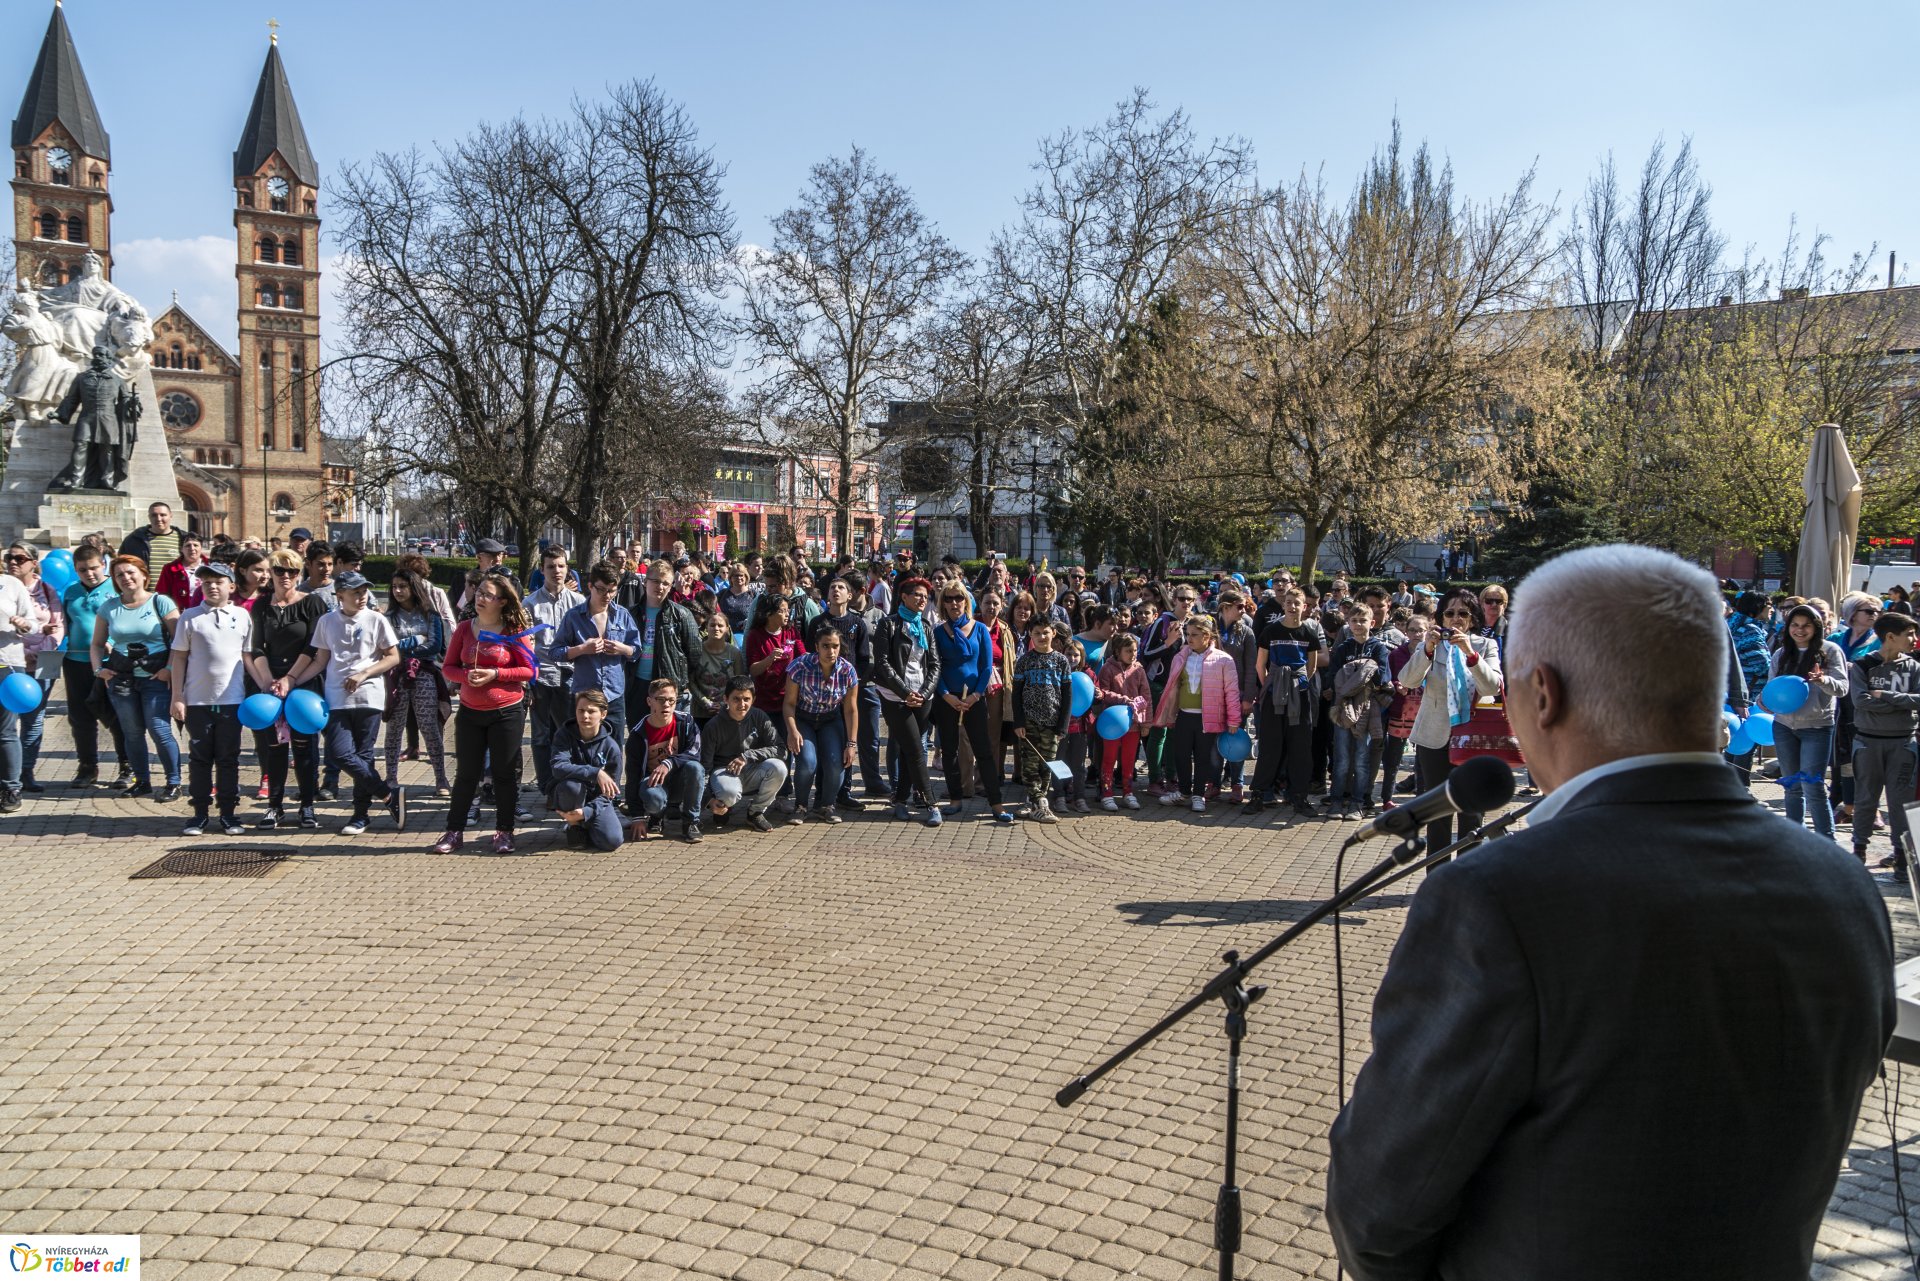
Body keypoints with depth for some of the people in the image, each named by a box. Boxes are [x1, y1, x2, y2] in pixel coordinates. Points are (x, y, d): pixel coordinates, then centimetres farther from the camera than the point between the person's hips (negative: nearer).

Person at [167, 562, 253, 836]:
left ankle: (228, 813, 14)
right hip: (197, 700, 0)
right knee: (200, 758, 7)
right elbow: (179, 657, 4)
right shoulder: (190, 617, 2)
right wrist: (177, 697, -1)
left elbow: (249, 657, 8)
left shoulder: (242, 616, 4)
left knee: (229, 758, 7)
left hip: (232, 700, 0)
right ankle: (200, 813, 15)